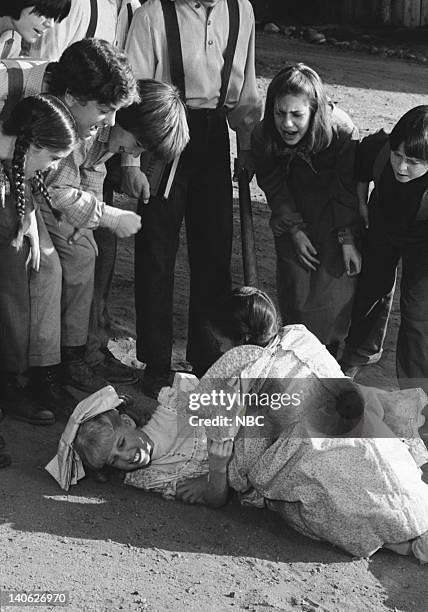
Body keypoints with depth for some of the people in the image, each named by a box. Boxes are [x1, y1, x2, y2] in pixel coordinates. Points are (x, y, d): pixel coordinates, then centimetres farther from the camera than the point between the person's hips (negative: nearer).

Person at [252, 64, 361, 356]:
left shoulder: (343, 133, -31)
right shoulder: (264, 136, -24)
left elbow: (348, 190, -18)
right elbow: (274, 187, -10)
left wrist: (347, 239, -17)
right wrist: (295, 230, -16)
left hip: (334, 215, -2)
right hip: (294, 212, 2)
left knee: (337, 276, -7)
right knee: (294, 285, 0)